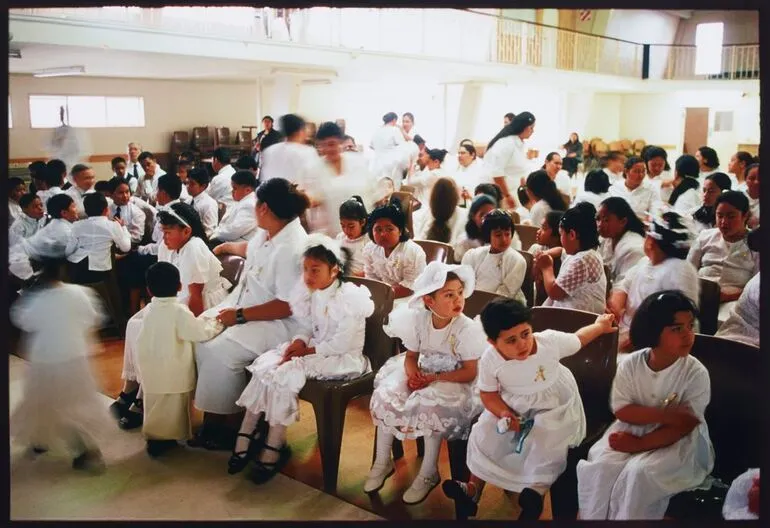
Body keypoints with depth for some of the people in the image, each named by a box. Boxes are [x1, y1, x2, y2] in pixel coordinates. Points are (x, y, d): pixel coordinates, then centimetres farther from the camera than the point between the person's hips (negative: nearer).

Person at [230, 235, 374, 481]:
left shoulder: (350, 297, -18)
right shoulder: (313, 294, 5)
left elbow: (340, 344, -20)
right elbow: (307, 327, 10)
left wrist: (307, 351, -17)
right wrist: (298, 342, -11)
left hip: (343, 358, -8)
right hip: (315, 350, 8)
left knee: (286, 373, -25)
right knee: (264, 366, -13)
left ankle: (273, 450, -13)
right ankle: (246, 439, -10)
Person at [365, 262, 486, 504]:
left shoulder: (467, 328, -24)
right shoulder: (418, 319, -13)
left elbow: (469, 373, -20)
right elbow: (411, 355, 0)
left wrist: (433, 379, -25)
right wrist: (413, 374, -23)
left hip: (454, 380, -4)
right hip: (423, 371, 5)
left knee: (431, 406, -33)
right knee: (385, 395, -17)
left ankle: (428, 474, -9)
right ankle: (382, 462, 4)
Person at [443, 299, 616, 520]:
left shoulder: (551, 341, -28)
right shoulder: (489, 359, -24)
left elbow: (577, 339, -5)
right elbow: (488, 394, -9)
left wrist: (600, 325, 13)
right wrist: (505, 414, -28)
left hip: (553, 407, -2)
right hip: (512, 406, 2)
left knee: (543, 443, -27)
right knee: (482, 434, -10)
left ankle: (536, 491, -8)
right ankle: (473, 487, 5)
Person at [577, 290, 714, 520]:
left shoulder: (696, 373, -16)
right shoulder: (630, 364, -10)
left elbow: (683, 426, -16)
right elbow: (622, 411, -9)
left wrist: (638, 444, -21)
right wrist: (665, 414, -24)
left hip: (678, 442, -2)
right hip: (633, 429, 3)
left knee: (639, 472, -27)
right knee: (600, 466, -19)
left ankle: (626, 517, -4)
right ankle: (593, 516, 1)